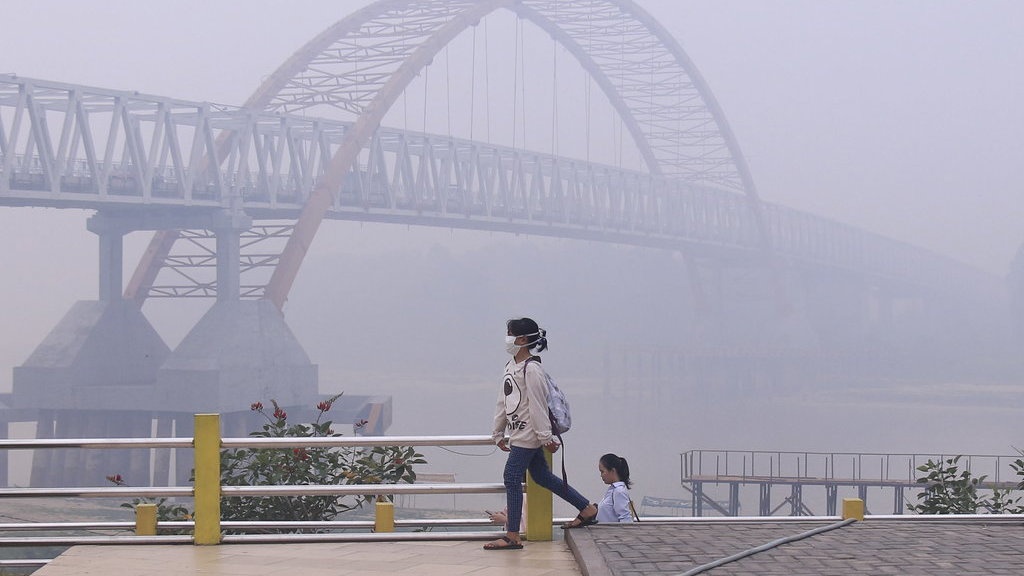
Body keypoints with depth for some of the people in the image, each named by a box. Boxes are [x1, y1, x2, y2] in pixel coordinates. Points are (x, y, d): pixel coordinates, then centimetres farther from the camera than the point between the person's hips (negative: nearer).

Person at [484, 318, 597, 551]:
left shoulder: (532, 369, -17)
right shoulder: (511, 366, 13)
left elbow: (538, 405, -17)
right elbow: (504, 401, 20)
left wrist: (546, 437, -17)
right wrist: (498, 433, 23)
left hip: (527, 434, -10)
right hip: (518, 433, 10)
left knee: (512, 479, -9)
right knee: (542, 477, 14)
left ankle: (512, 537, -6)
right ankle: (587, 509, 24)